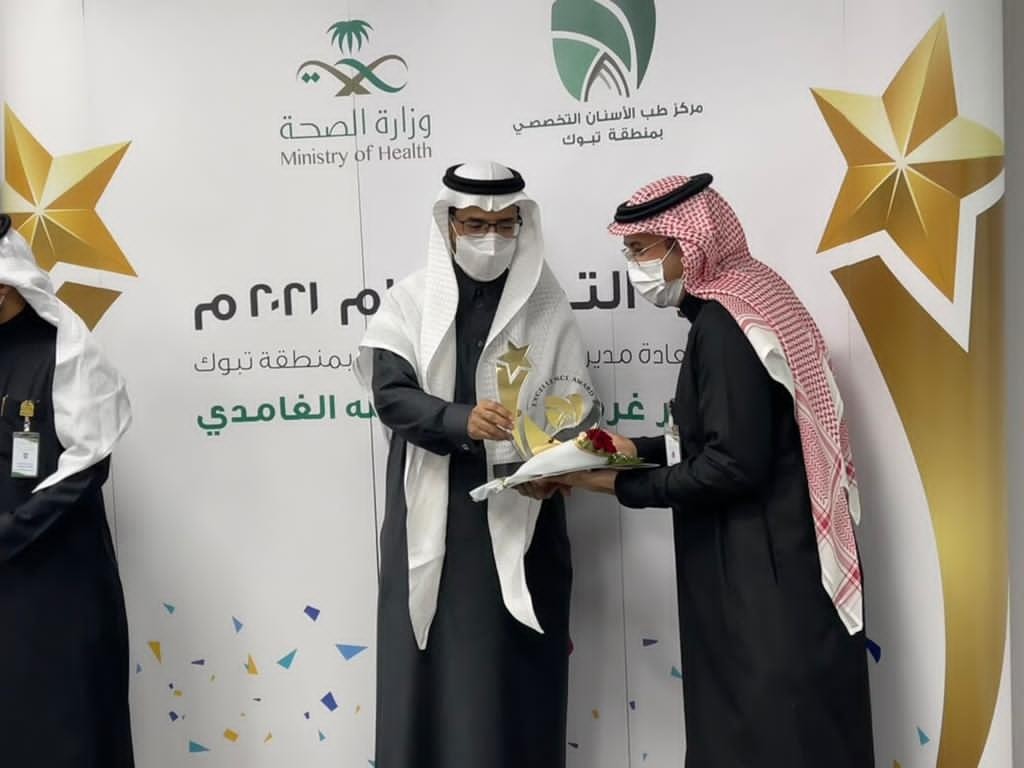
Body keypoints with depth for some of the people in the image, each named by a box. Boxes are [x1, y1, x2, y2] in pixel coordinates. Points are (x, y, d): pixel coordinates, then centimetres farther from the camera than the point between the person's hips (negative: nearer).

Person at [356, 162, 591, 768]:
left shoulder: (548, 307, 3)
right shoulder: (411, 300, 3)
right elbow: (391, 394, -8)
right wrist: (461, 421, -26)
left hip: (518, 517, 0)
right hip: (431, 519, 1)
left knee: (515, 671, 7)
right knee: (428, 667, 8)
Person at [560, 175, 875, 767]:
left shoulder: (723, 325, -21)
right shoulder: (741, 303, 10)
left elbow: (734, 463, -24)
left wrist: (624, 485, -14)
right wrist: (640, 449, 8)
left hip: (764, 570, -10)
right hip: (772, 557, 10)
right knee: (751, 716, 19)